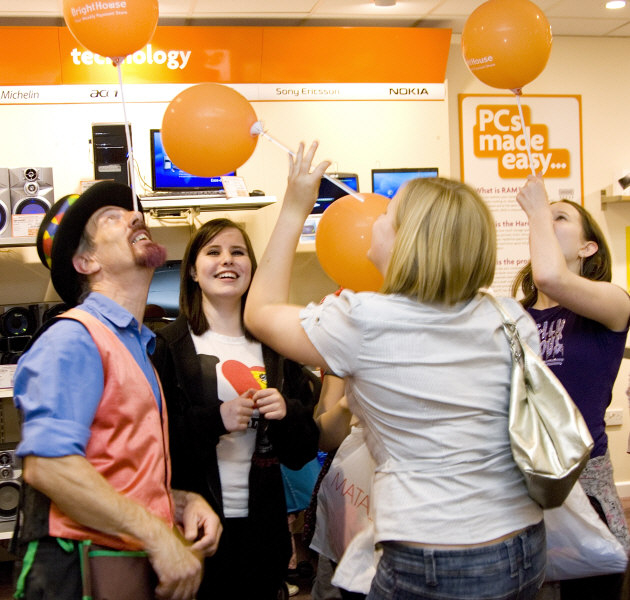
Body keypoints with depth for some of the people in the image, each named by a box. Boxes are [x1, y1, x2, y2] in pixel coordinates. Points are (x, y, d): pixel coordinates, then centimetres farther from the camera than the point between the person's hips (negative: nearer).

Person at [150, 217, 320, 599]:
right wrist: (215, 421, -21)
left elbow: (303, 452, 8)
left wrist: (287, 413, -12)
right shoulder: (167, 346, -3)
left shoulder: (274, 348, 8)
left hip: (262, 527, 4)